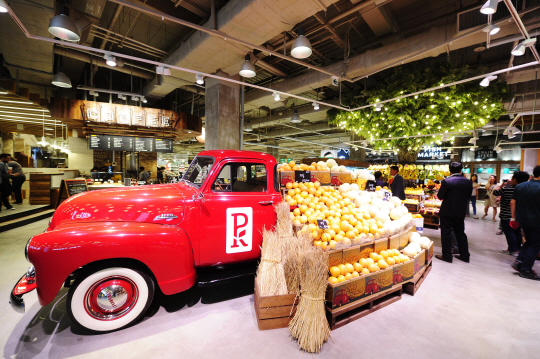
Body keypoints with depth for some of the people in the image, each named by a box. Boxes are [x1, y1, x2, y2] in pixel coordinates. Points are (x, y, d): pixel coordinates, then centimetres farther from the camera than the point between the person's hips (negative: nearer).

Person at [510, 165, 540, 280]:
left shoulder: (519, 186, 1)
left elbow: (512, 203, 4)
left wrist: (513, 218, 12)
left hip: (522, 220, 5)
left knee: (528, 242, 22)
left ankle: (519, 261, 11)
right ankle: (526, 269, 11)